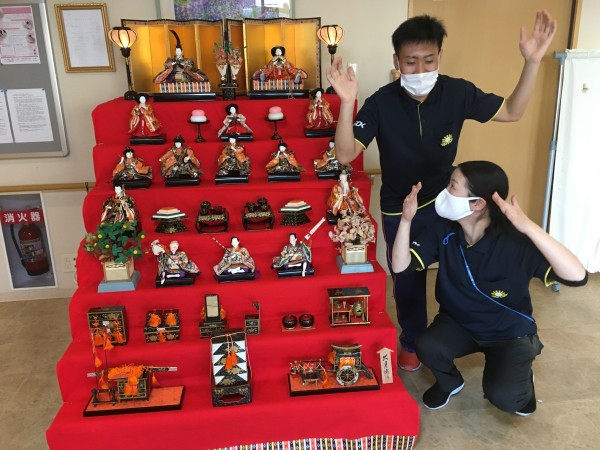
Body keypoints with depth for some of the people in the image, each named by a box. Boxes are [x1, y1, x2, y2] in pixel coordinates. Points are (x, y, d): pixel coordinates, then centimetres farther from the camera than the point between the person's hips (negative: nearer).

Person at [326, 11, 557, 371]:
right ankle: (412, 341, 40)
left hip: (445, 198, 1)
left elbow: (512, 112, -2)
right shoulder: (381, 103, -22)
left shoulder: (458, 92, -15)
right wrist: (347, 102, -43)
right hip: (400, 209, -1)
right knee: (407, 279, 13)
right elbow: (345, 155, -28)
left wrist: (532, 62, -16)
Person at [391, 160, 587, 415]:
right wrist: (406, 219, -31)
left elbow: (577, 277, -38)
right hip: (459, 323, 3)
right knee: (426, 347, -26)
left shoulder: (516, 240, -27)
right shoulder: (443, 230, -15)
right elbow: (400, 267, -18)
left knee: (503, 396, -25)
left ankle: (521, 382, 15)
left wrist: (529, 227, -47)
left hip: (510, 333, -3)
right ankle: (449, 382, 11)